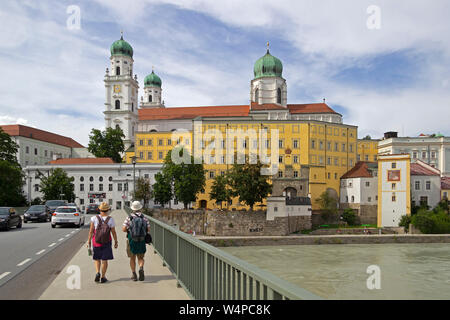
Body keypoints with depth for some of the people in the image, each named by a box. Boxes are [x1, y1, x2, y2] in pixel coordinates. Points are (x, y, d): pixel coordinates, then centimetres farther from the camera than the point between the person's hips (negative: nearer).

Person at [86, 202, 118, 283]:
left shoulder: (94, 218, -10)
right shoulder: (110, 219, -11)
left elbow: (91, 231, -9)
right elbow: (113, 232, -6)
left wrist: (89, 241, -1)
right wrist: (116, 242, 6)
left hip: (96, 241, 1)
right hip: (106, 242, 0)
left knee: (97, 258, 17)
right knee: (104, 260, 9)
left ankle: (97, 273, -3)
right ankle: (103, 277, 12)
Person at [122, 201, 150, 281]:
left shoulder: (129, 218, -5)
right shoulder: (144, 218, 0)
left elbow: (124, 229, -12)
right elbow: (148, 230, -2)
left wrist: (129, 230, 9)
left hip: (131, 240, -1)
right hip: (142, 241, 1)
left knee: (132, 258, 15)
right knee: (140, 258, 12)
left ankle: (134, 274, 13)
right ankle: (141, 268, -15)